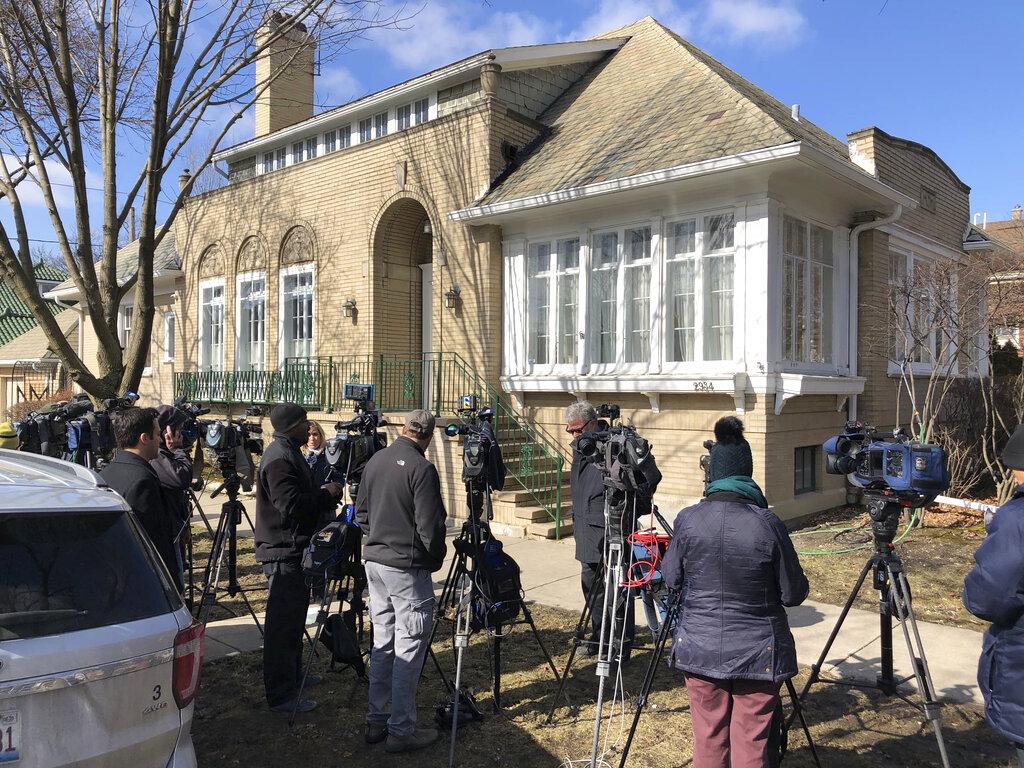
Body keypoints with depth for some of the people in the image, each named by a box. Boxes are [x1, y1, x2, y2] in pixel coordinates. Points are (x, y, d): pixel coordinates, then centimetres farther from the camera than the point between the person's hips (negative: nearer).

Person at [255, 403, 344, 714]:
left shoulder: (289, 454, 15)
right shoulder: (278, 458, -19)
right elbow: (291, 506, -26)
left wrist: (325, 495, 10)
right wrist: (325, 493, -15)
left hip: (294, 551, 11)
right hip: (283, 552, -11)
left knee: (293, 618, 21)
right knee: (283, 623, -4)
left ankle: (293, 675, 35)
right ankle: (281, 695, 3)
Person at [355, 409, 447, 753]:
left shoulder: (375, 460, 5)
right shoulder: (421, 469, -18)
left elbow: (361, 512, 12)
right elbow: (430, 527, -17)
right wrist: (436, 558, 0)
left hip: (374, 561, 8)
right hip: (407, 569, -8)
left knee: (383, 643, 17)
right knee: (409, 648, 1)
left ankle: (377, 722, 25)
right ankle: (401, 731, 8)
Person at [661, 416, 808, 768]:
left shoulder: (688, 519, -10)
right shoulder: (768, 524, -15)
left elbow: (670, 578, 5)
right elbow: (794, 594, -6)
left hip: (700, 649, 2)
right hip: (758, 654, -1)